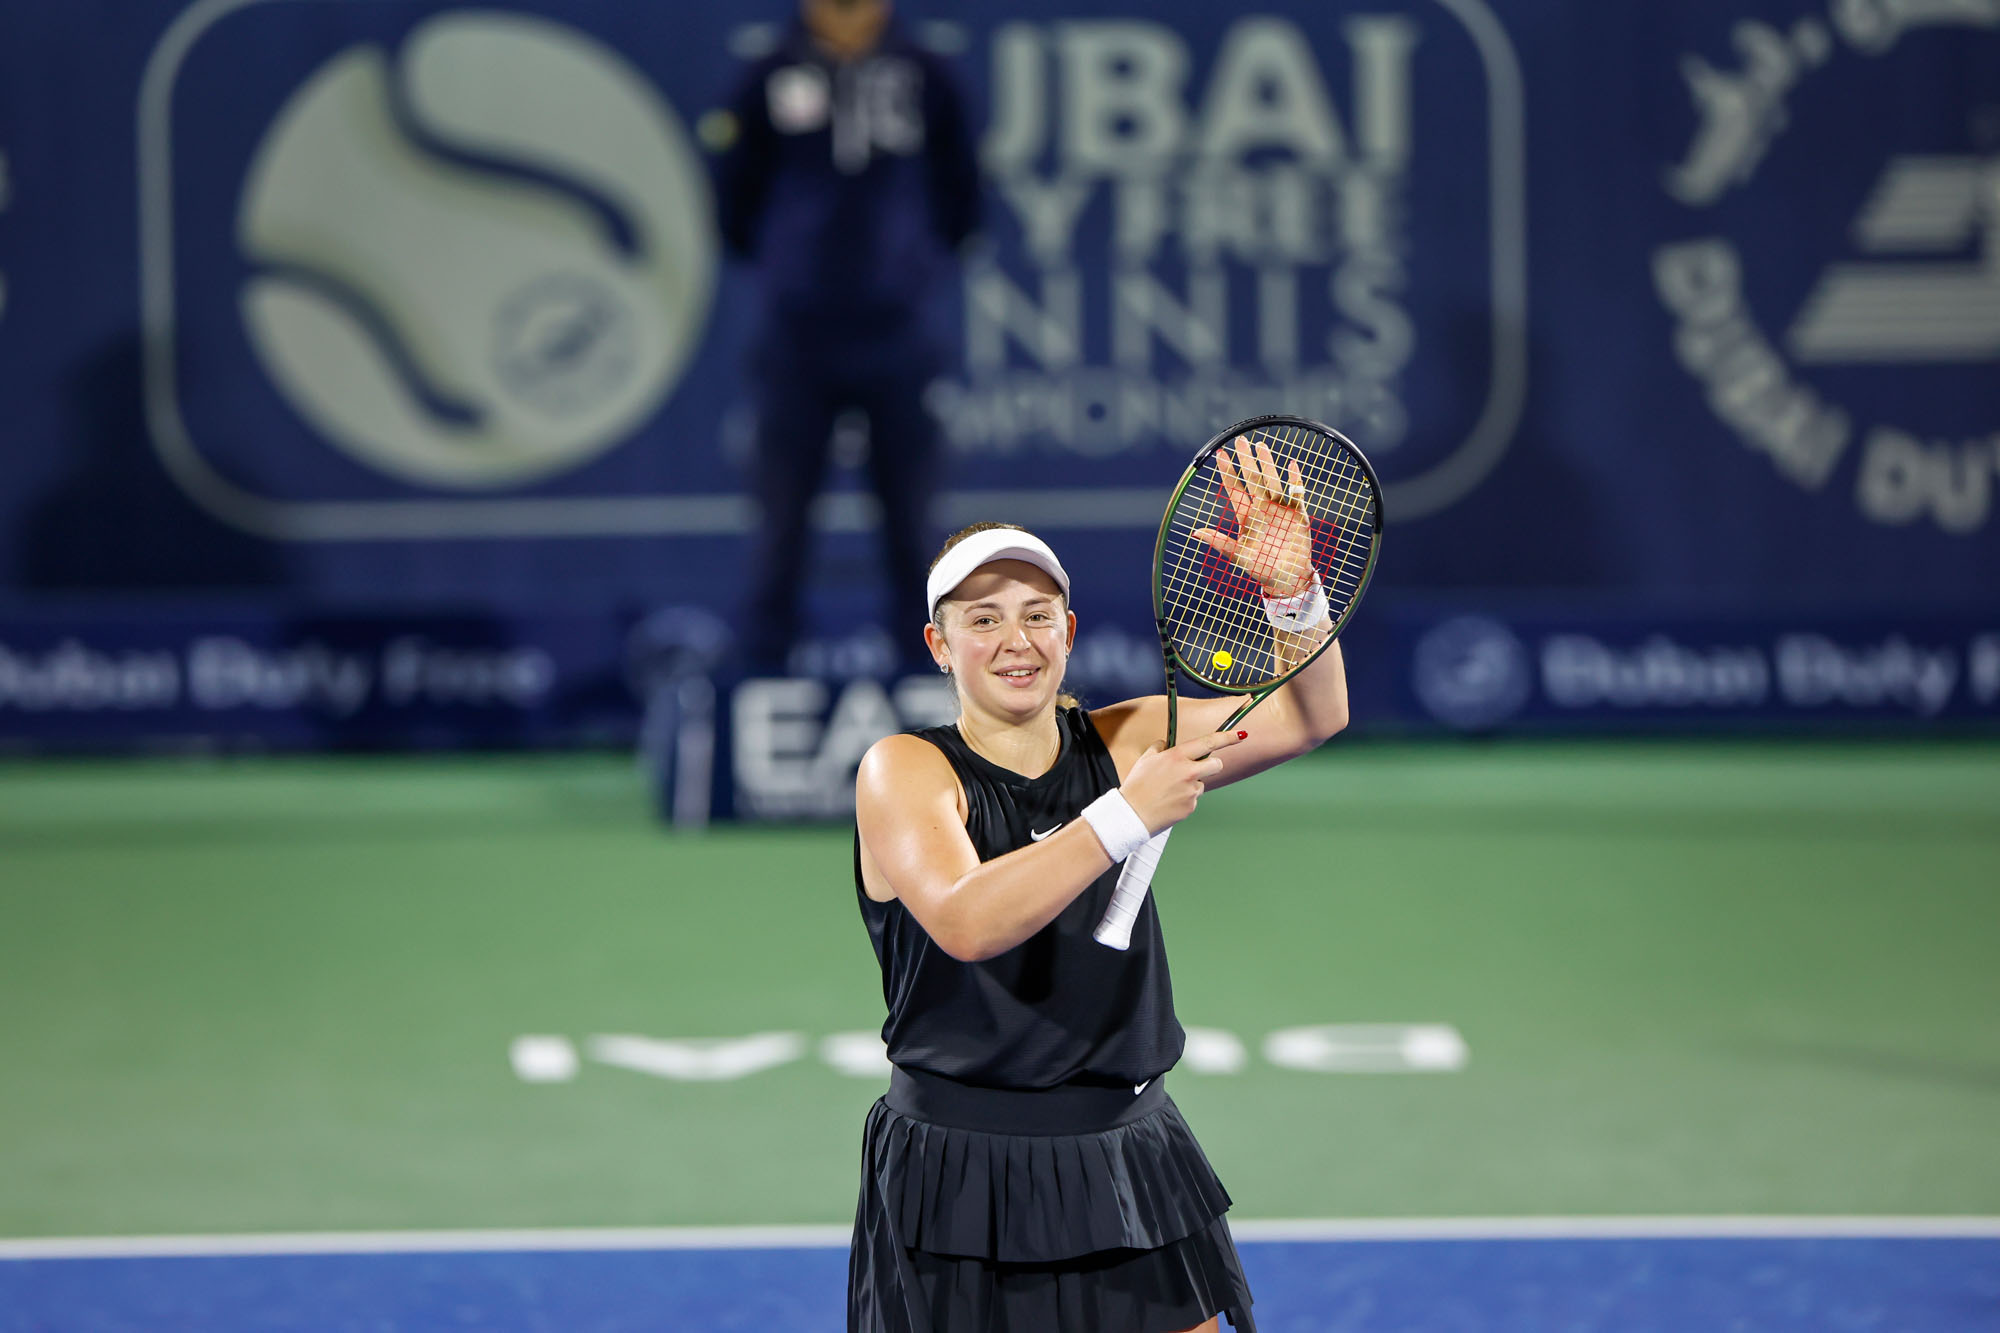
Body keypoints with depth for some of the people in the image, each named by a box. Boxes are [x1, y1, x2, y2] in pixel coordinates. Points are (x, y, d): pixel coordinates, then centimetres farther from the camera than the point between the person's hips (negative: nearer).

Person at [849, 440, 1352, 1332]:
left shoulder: (1121, 743, 7)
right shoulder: (904, 771, -7)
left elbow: (1309, 715, 2)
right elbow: (963, 922, -25)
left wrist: (1293, 592, -16)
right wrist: (1126, 815, -28)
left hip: (1130, 1174, 4)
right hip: (960, 1183, -4)